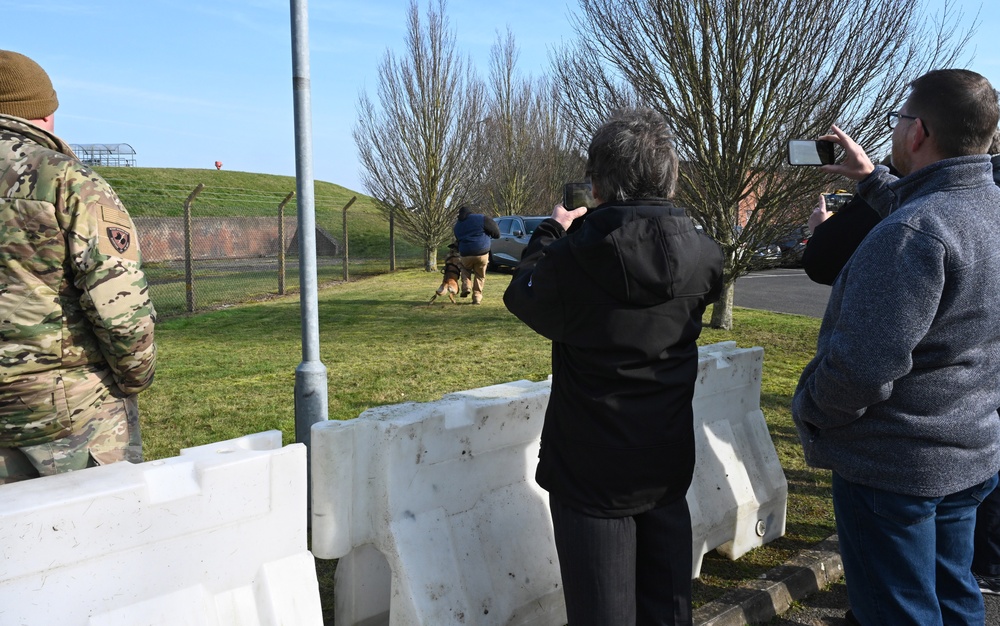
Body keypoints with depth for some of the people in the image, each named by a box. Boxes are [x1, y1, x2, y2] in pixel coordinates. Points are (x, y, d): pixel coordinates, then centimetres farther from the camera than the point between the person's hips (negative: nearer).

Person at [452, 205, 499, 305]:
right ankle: (477, 298, 12)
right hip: (482, 253, -3)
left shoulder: (457, 226, 13)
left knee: (465, 269, 31)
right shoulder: (481, 218, -2)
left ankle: (466, 287, 12)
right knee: (480, 276, 14)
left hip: (466, 255, 3)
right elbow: (496, 234, -2)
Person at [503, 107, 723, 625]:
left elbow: (522, 296, -1)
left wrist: (552, 231, 14)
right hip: (669, 467, 4)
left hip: (591, 471, -4)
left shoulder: (573, 259, -22)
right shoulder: (702, 256, -9)